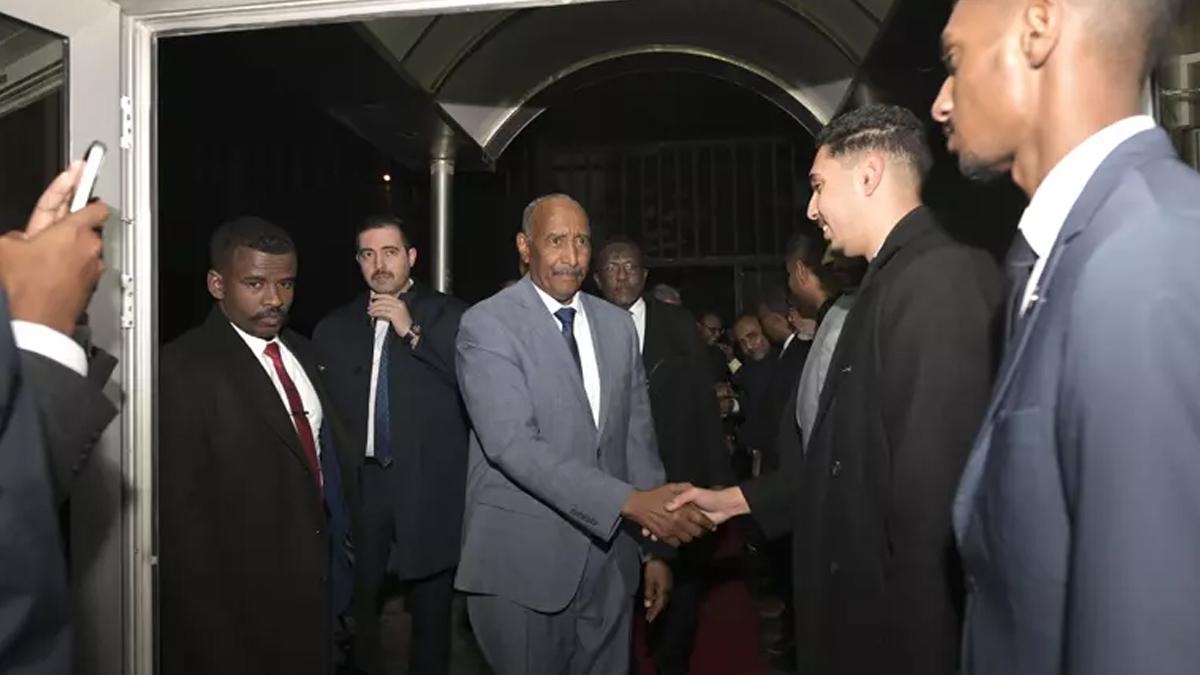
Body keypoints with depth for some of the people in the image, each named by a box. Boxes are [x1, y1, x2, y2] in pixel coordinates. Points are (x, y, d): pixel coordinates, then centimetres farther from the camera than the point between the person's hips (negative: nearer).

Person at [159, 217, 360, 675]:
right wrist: (209, 630, -16)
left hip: (317, 585, 7)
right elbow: (179, 508, -18)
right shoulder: (185, 367, -16)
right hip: (242, 603, -7)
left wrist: (344, 545, 7)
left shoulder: (300, 352, 7)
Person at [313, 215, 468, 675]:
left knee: (431, 610, 10)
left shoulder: (451, 316, -1)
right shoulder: (334, 328, 9)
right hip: (359, 482, 3)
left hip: (428, 486, -2)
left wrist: (411, 333, -15)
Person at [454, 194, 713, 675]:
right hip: (522, 562, -4)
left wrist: (656, 548, 7)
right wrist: (630, 501, -28)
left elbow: (637, 436, 9)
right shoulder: (487, 324, -10)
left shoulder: (617, 324, 8)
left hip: (610, 558, 5)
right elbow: (512, 443, -21)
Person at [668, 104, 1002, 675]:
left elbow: (934, 487, -25)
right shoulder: (892, 281, 10)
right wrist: (736, 499, 17)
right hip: (862, 608, 9)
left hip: (903, 626, -9)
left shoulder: (940, 279, -20)